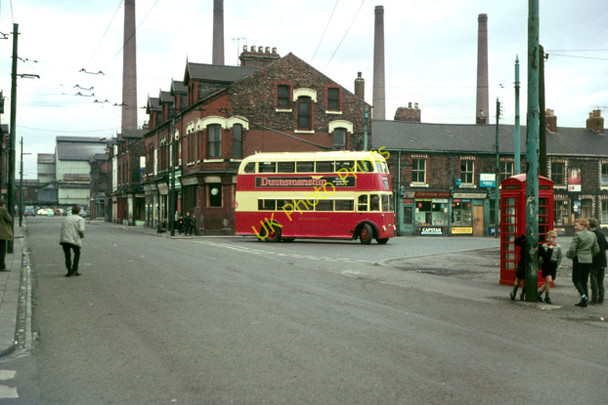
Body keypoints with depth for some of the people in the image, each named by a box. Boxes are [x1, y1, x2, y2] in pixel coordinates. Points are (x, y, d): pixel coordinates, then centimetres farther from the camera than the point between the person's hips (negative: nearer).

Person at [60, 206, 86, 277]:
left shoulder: (66, 218, 23)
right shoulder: (80, 219, 5)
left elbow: (62, 229, 14)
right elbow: (81, 230, -9)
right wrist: (82, 236, 10)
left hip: (63, 239, 4)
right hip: (74, 240, -4)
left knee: (67, 256, 14)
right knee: (77, 254, 19)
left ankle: (69, 271, 5)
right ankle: (74, 270, 12)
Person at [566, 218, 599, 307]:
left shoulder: (577, 235, -14)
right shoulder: (593, 235, 6)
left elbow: (572, 249, -16)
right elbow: (596, 249, 9)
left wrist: (569, 255, 3)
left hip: (579, 259, -6)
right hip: (589, 260, 6)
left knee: (576, 280, 4)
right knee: (584, 280, 14)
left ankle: (583, 295, -17)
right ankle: (584, 300, 13)